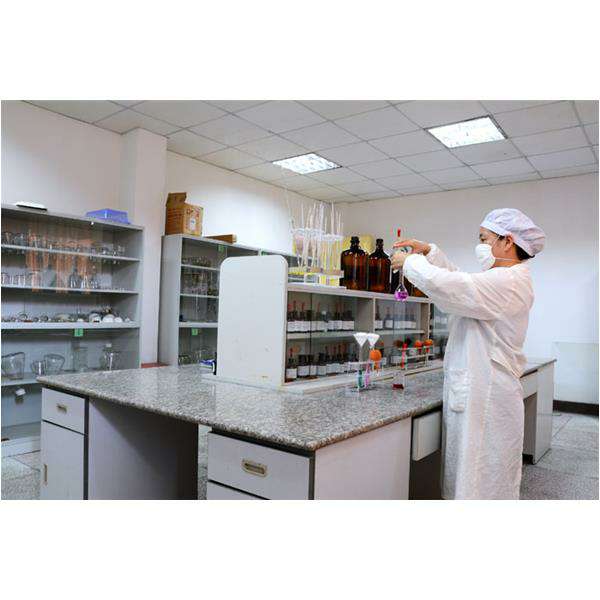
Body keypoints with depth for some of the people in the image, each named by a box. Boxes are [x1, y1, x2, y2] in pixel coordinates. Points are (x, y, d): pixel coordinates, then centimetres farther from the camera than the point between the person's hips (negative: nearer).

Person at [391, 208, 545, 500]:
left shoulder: (508, 282, -18)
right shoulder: (503, 279, 14)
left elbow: (444, 284, -27)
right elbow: (458, 279, 25)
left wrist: (410, 262, -10)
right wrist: (429, 251, 15)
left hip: (485, 397, -10)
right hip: (474, 392, 10)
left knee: (481, 486, 2)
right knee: (467, 478, 18)